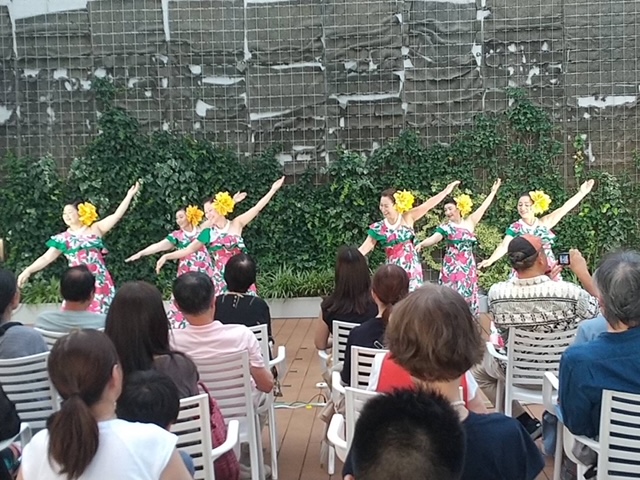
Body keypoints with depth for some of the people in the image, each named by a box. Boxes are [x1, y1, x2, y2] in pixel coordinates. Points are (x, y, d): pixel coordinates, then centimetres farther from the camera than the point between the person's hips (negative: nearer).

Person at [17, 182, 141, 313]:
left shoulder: (95, 229, 5)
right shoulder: (63, 239, 7)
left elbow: (117, 215, 2)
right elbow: (46, 258, 2)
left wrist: (129, 195, -1)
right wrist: (28, 271, -11)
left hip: (99, 281, -1)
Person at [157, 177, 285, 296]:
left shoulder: (236, 224, 2)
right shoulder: (208, 233, 6)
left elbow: (257, 208, 0)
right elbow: (188, 250, 6)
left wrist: (273, 189, -1)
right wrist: (166, 256, -4)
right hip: (221, 280, 1)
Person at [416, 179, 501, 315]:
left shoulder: (469, 223, 6)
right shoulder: (445, 227, -4)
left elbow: (483, 207, 14)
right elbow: (433, 238, -20)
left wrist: (493, 191, 22)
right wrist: (421, 244, -41)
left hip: (468, 267, 3)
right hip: (452, 267, -3)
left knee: (468, 297, 8)